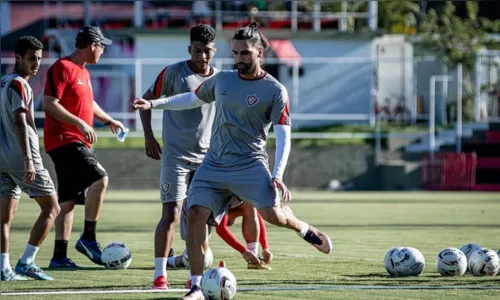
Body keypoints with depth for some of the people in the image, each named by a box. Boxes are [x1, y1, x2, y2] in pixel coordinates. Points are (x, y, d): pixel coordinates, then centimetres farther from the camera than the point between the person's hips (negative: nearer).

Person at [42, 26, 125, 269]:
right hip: (64, 140, -10)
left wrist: (108, 120, 35)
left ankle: (59, 256, 9)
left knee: (68, 201, 7)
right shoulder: (62, 68, -11)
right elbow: (49, 103, -18)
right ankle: (88, 238, -16)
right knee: (99, 178, -22)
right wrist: (79, 123, -23)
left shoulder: (83, 73, 20)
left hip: (77, 143, 10)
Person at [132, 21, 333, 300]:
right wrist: (153, 104, 20)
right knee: (196, 214, -13)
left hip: (250, 164, -4)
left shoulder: (275, 91, -4)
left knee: (272, 213, -22)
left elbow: (283, 137, -7)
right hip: (214, 165, 4)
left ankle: (304, 229, 15)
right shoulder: (222, 80, 10)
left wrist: (277, 175, -18)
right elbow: (193, 99, 27)